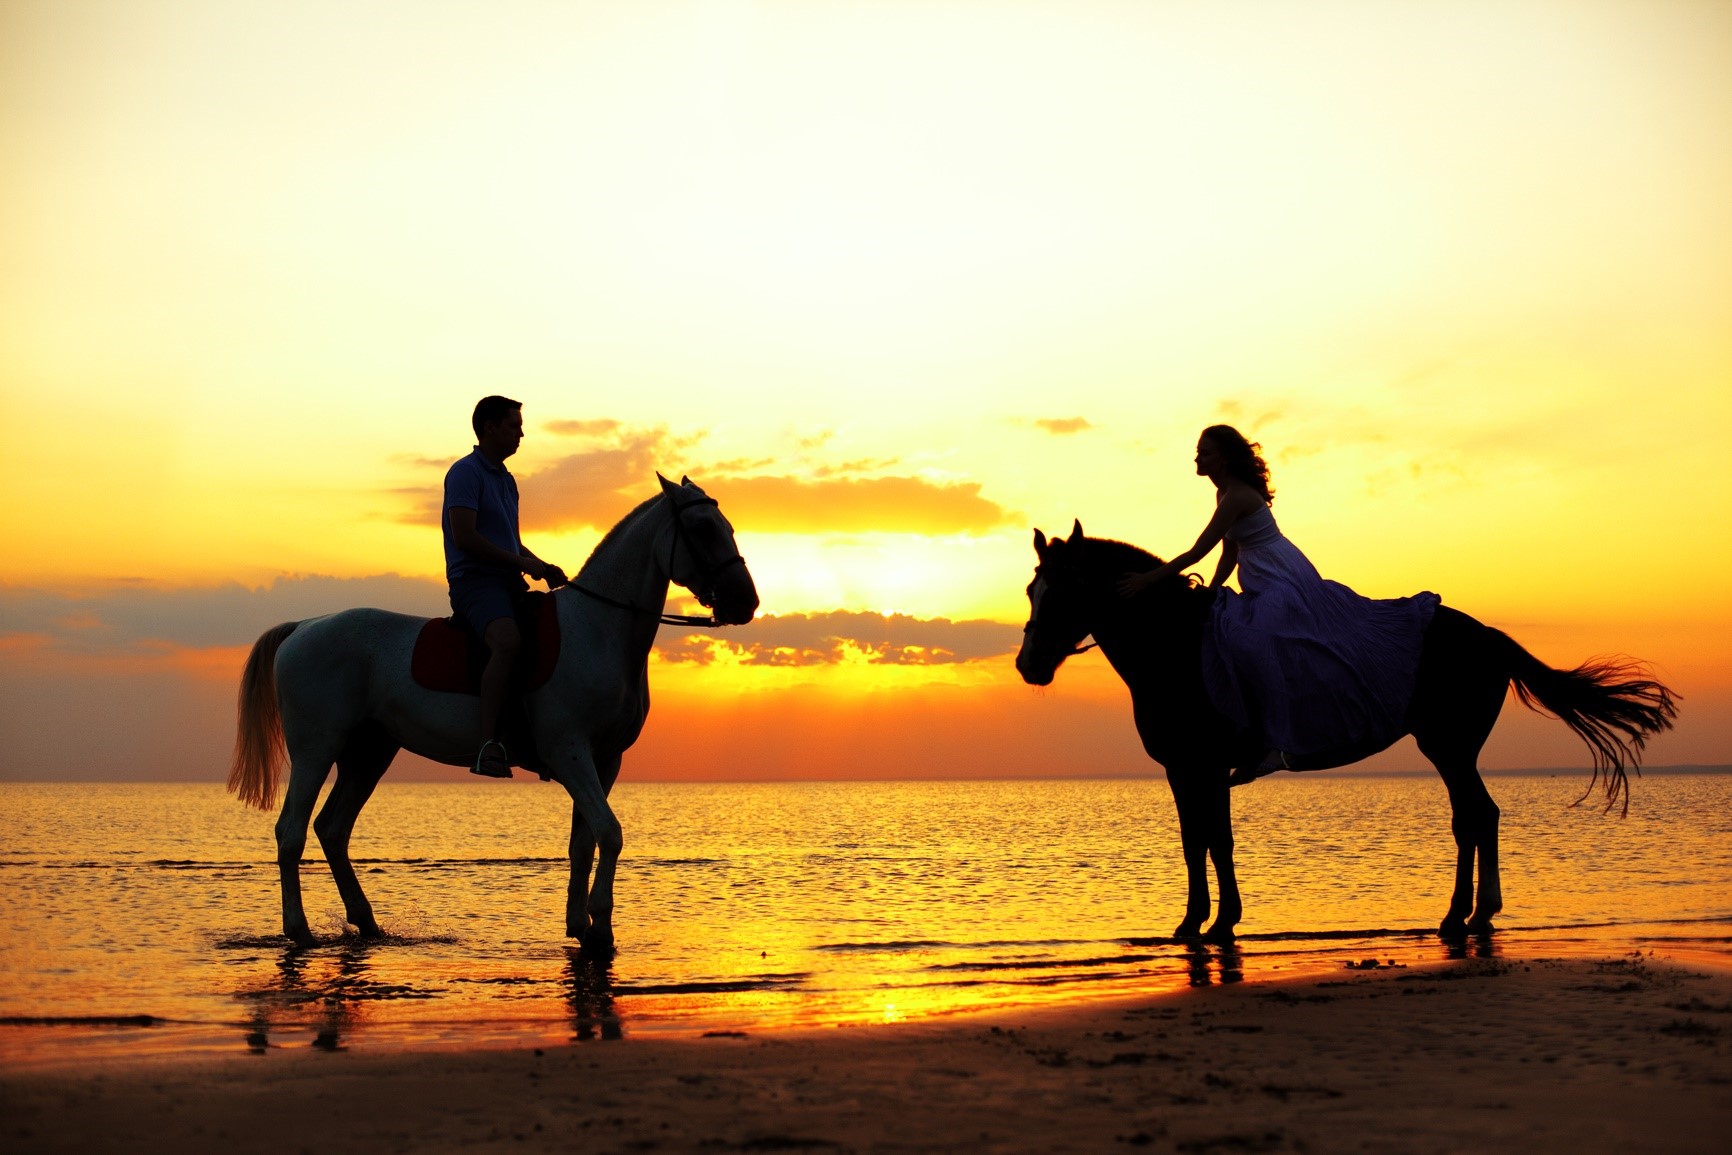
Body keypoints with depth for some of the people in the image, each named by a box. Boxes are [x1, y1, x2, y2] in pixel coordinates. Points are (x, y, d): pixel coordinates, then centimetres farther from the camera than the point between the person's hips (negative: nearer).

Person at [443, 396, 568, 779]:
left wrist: (543, 568, 9)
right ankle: (488, 745, -42)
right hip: (474, 580, -10)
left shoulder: (507, 481, 23)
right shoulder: (465, 473, -4)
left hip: (509, 584, 10)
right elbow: (464, 537, -15)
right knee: (508, 641, -35)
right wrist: (522, 563, -14)